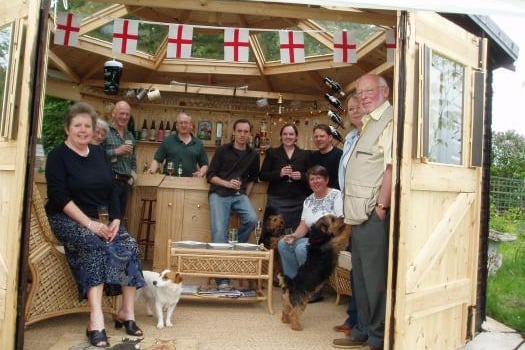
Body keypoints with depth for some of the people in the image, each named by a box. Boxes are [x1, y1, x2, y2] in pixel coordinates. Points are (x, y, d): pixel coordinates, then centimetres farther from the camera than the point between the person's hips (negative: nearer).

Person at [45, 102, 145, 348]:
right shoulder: (57, 156, -4)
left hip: (99, 218, 5)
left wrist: (115, 219, -6)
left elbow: (111, 191, 10)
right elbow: (59, 197, -15)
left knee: (130, 246, -19)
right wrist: (88, 223, -25)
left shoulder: (99, 153, 12)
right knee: (97, 245, -33)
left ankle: (127, 312, -12)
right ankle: (96, 320, -35)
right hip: (66, 219, -5)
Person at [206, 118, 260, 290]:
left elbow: (253, 178, 23)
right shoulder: (222, 150, 3)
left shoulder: (253, 155, 11)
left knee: (252, 220, -25)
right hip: (219, 194, -2)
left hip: (240, 195, 2)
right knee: (219, 231, -14)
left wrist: (246, 194, 8)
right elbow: (210, 175, 2)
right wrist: (227, 183, -13)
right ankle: (222, 278, -8)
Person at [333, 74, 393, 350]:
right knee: (360, 276, 16)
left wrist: (381, 206, -20)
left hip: (374, 214, -10)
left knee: (375, 277, -1)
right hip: (361, 213, 10)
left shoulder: (389, 120, -10)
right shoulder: (369, 123, 21)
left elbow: (391, 167, -19)